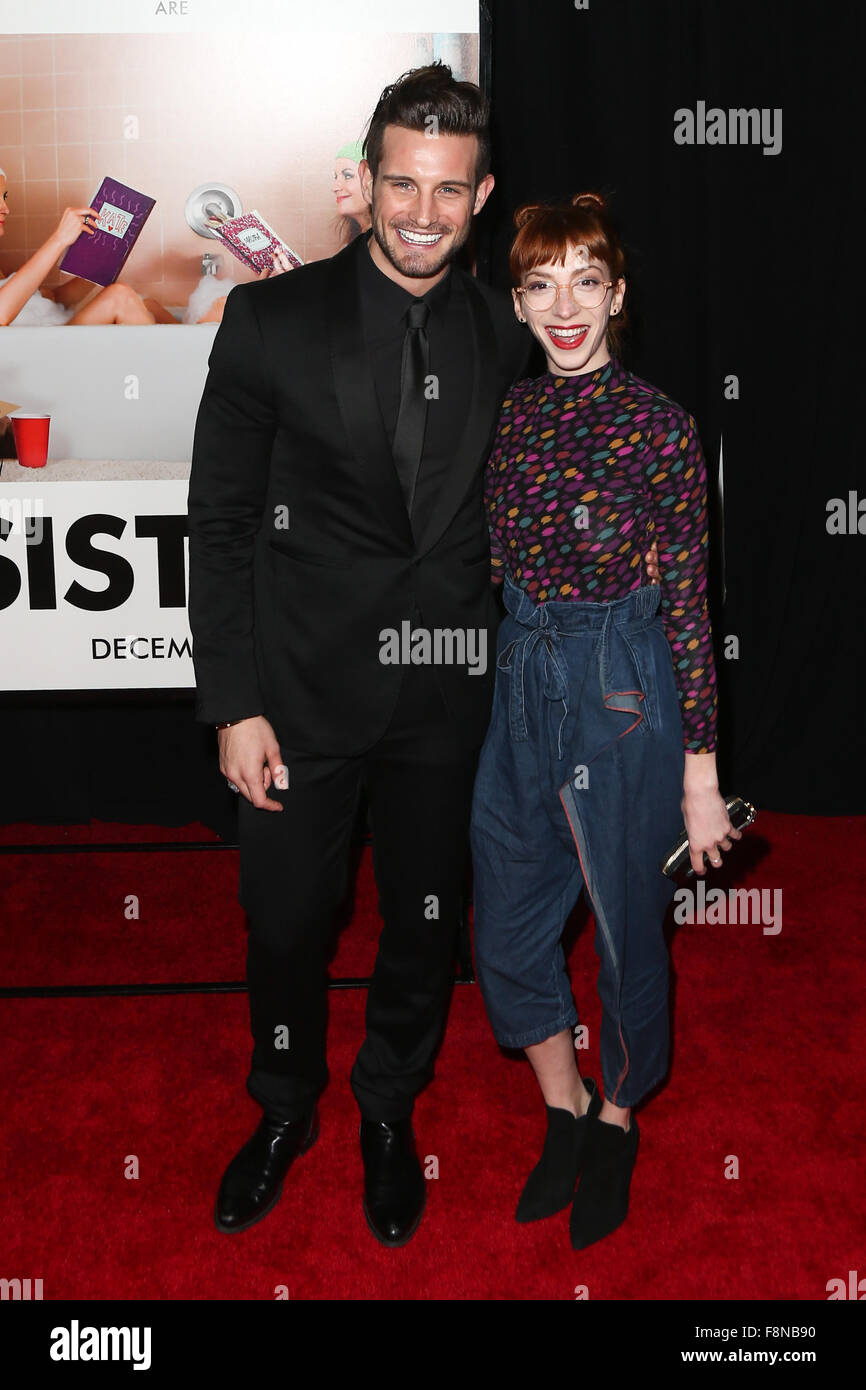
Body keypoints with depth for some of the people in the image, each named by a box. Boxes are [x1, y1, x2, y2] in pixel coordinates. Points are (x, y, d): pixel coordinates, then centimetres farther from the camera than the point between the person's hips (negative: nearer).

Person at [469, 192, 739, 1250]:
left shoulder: (658, 425, -11)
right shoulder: (511, 414, 4)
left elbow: (688, 602, -11)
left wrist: (701, 774, -11)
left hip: (621, 688, -5)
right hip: (521, 681, 5)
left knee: (626, 926, 11)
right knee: (507, 930, 12)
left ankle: (617, 1124, 37)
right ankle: (564, 1113, 37)